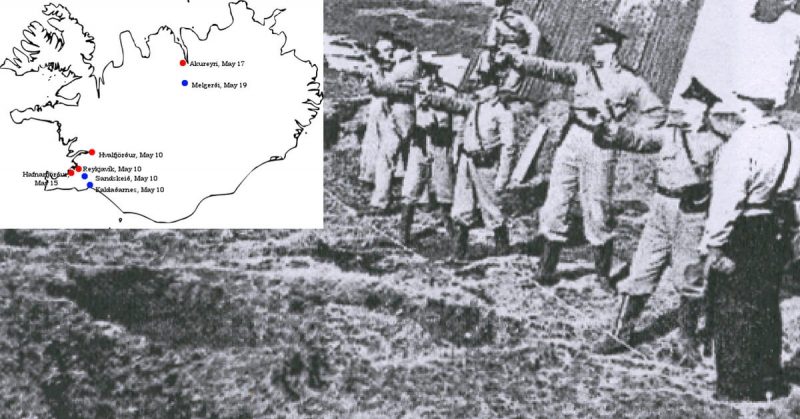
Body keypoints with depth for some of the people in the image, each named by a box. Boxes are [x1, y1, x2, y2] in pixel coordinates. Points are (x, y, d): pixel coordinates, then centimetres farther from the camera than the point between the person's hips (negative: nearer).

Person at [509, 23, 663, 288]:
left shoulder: (630, 82, 6)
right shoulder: (582, 72, 12)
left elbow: (656, 113, 6)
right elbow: (549, 69, 0)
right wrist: (520, 61, -14)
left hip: (600, 149, -3)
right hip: (570, 144, 3)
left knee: (597, 211, 1)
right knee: (555, 205, 2)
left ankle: (603, 274, 17)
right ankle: (547, 268, 12)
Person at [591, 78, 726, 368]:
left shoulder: (715, 144, -3)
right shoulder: (670, 132, 7)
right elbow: (640, 139, -5)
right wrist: (611, 132, -23)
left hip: (692, 216, -3)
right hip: (660, 213, 3)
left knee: (689, 280, 7)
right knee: (641, 273, 4)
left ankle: (687, 340, 24)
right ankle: (621, 333, 13)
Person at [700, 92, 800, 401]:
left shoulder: (743, 143, -19)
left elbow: (728, 201, -20)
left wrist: (713, 245, -14)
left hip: (742, 236, -7)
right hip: (775, 234, 7)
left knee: (733, 311, 4)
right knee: (767, 308, 17)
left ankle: (736, 386, 12)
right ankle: (769, 381, 27)